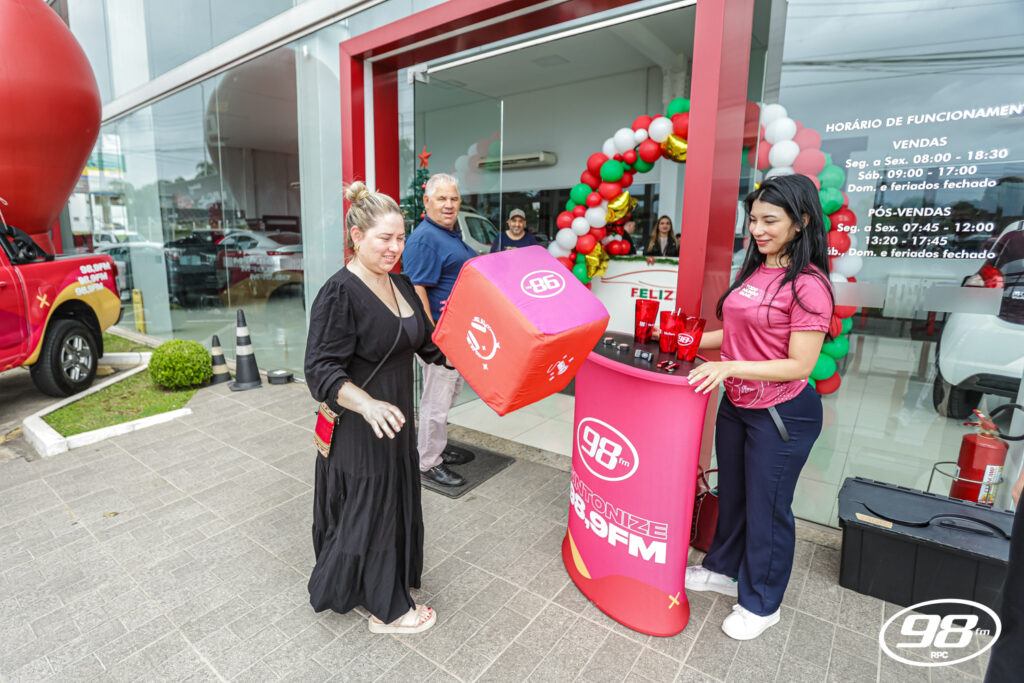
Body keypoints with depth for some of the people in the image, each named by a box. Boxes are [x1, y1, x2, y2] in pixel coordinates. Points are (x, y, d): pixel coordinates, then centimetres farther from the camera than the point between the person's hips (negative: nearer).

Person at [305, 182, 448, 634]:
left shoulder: (400, 285, 5)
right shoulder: (339, 294, -19)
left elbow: (429, 345, 12)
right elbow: (322, 370, -22)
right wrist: (367, 404, -37)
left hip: (394, 421, 8)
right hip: (358, 428, -8)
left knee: (393, 502, 21)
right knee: (370, 508, 7)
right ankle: (388, 609, 30)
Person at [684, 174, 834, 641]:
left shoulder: (808, 284, -18)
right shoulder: (753, 272, 5)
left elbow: (799, 364, -21)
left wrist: (729, 367, -28)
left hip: (783, 414, -7)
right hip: (736, 405, 7)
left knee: (767, 507, 10)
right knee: (731, 494, 22)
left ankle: (761, 604, 34)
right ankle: (723, 569, 46)